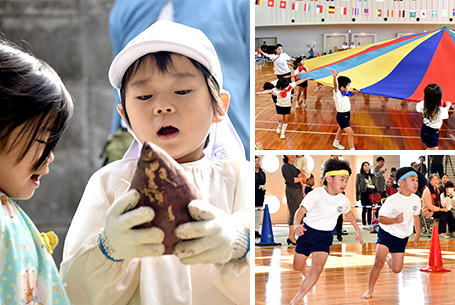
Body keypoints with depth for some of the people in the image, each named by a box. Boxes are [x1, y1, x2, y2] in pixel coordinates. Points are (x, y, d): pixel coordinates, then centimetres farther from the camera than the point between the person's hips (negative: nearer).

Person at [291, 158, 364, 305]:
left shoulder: (343, 200, -2)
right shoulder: (316, 194, -17)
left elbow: (348, 213, 21)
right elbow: (301, 210, -24)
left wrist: (357, 230, 27)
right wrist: (296, 224, -44)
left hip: (325, 237, 2)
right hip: (308, 232, -2)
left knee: (318, 268, -16)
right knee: (297, 267, 10)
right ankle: (305, 272, 50)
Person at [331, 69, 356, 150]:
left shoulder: (346, 94, 0)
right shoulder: (337, 94, -23)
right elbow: (336, 86, -43)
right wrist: (335, 77, -59)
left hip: (347, 115, 9)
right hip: (341, 116, -9)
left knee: (341, 129, 29)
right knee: (351, 133, -13)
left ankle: (336, 143, 52)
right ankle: (352, 150, -3)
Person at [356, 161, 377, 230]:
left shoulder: (372, 176, 15)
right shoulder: (359, 175, 4)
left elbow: (375, 185, 19)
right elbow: (357, 186, 4)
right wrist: (357, 196, -2)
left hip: (371, 194, 3)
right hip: (364, 194, -3)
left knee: (370, 209, 2)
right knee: (364, 209, -5)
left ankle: (369, 224, 7)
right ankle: (364, 224, -1)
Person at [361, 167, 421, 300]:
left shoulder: (416, 200, -4)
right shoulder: (392, 200, -21)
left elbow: (416, 216, 15)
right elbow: (381, 218, -20)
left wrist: (417, 234, 19)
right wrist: (395, 220, -35)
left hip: (402, 238, 5)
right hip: (386, 234, -5)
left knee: (396, 269, 6)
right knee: (378, 263, -19)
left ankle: (388, 258, 42)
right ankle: (370, 290, -2)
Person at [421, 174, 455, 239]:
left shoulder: (437, 190, 13)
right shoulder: (427, 191, -15)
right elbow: (429, 206, -20)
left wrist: (443, 207, 1)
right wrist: (440, 209, -22)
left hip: (436, 209, 8)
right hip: (428, 212, -8)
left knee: (449, 213, -14)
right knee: (444, 213, -27)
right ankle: (441, 233, -24)